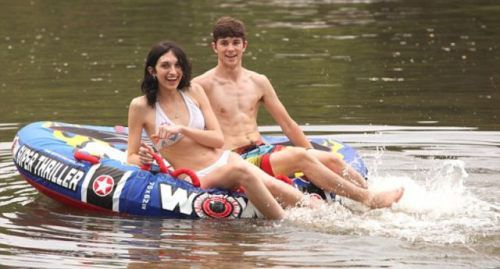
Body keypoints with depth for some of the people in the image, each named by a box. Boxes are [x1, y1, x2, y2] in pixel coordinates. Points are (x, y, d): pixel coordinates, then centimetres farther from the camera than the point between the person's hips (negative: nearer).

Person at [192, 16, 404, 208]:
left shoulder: (258, 83, 15)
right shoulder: (202, 86, -3)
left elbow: (287, 124, 18)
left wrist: (313, 156, 15)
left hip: (263, 151, 7)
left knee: (330, 159, -12)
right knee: (299, 156, -28)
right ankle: (369, 200, -30)